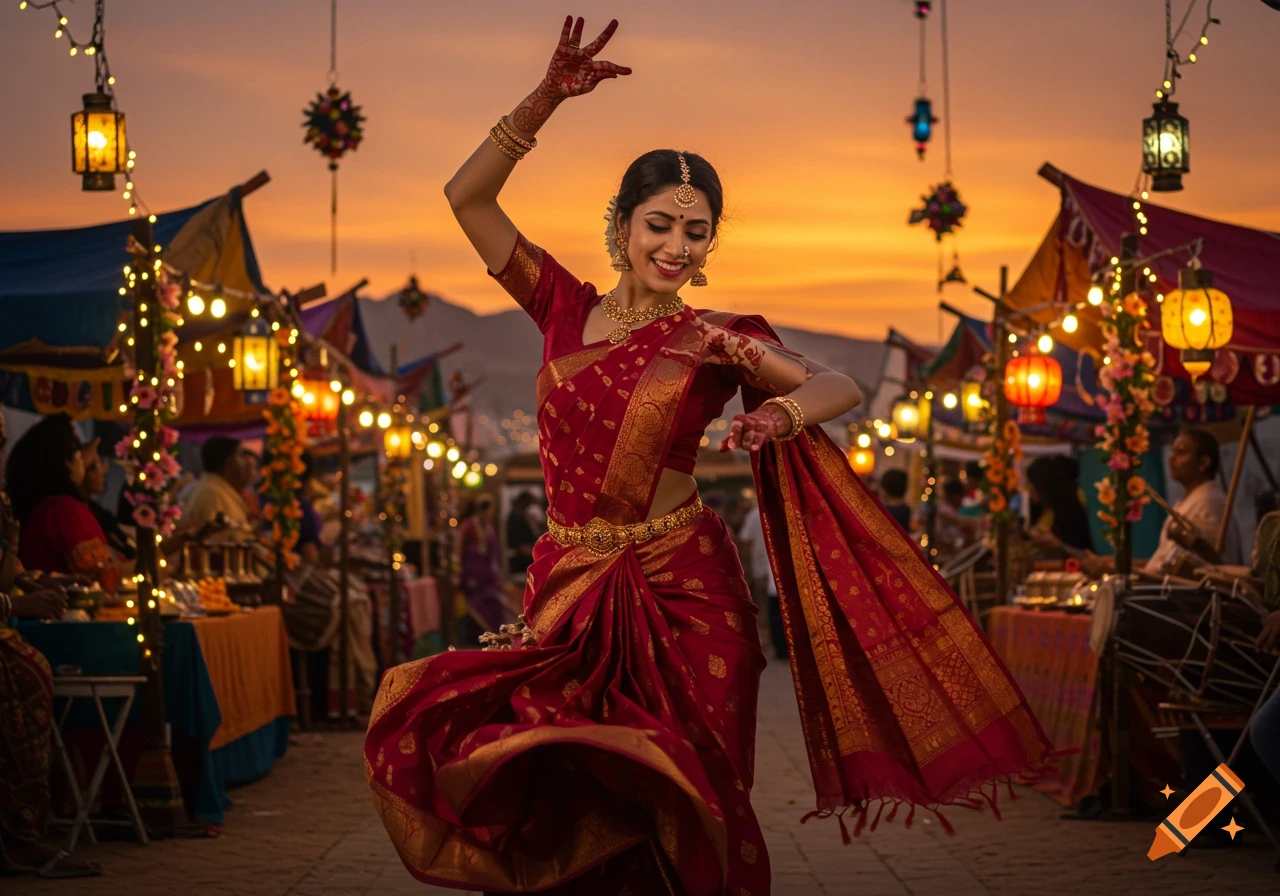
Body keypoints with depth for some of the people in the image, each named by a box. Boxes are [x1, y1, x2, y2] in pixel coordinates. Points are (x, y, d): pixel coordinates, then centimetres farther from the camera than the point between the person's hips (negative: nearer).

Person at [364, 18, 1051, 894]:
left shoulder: (716, 338, 2)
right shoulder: (567, 310, 8)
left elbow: (841, 385, -9)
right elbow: (467, 197, 5)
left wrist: (779, 412, -31)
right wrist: (546, 99, -4)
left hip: (680, 593, -2)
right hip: (571, 590, 2)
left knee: (680, 813, 1)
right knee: (577, 817, -4)